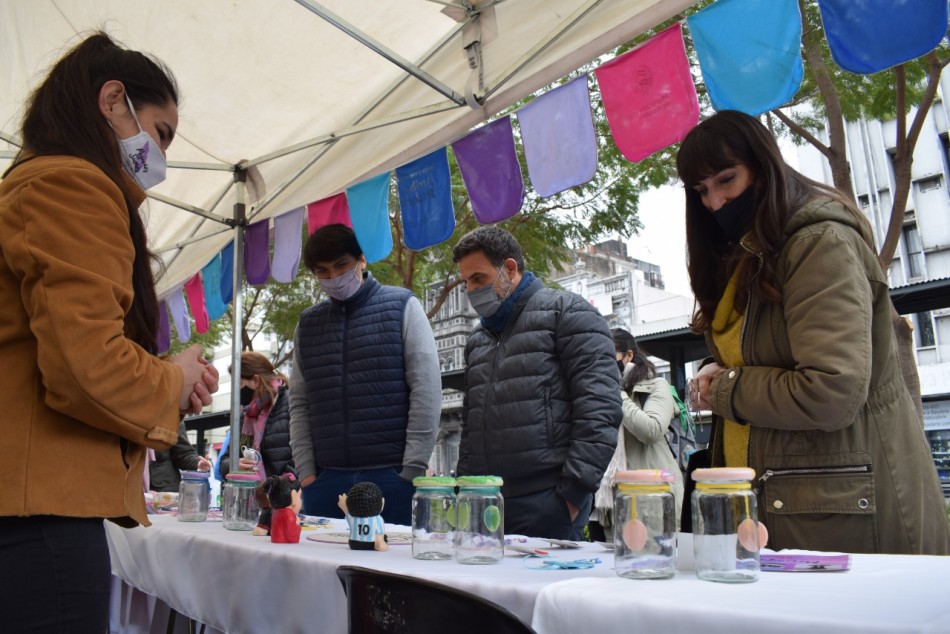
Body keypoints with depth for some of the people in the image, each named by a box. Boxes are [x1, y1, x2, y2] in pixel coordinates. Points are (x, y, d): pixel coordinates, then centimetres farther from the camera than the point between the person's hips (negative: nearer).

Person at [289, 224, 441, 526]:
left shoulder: (402, 306, 0)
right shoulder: (308, 323, 13)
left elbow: (427, 393, -5)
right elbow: (299, 404, 12)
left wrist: (412, 470, -10)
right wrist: (306, 472, 2)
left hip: (391, 476, -3)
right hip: (325, 479, 4)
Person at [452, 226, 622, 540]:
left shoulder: (566, 311, -1)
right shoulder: (478, 337, 21)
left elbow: (599, 407, -11)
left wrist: (575, 490, -15)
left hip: (547, 501, -6)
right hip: (485, 503, 6)